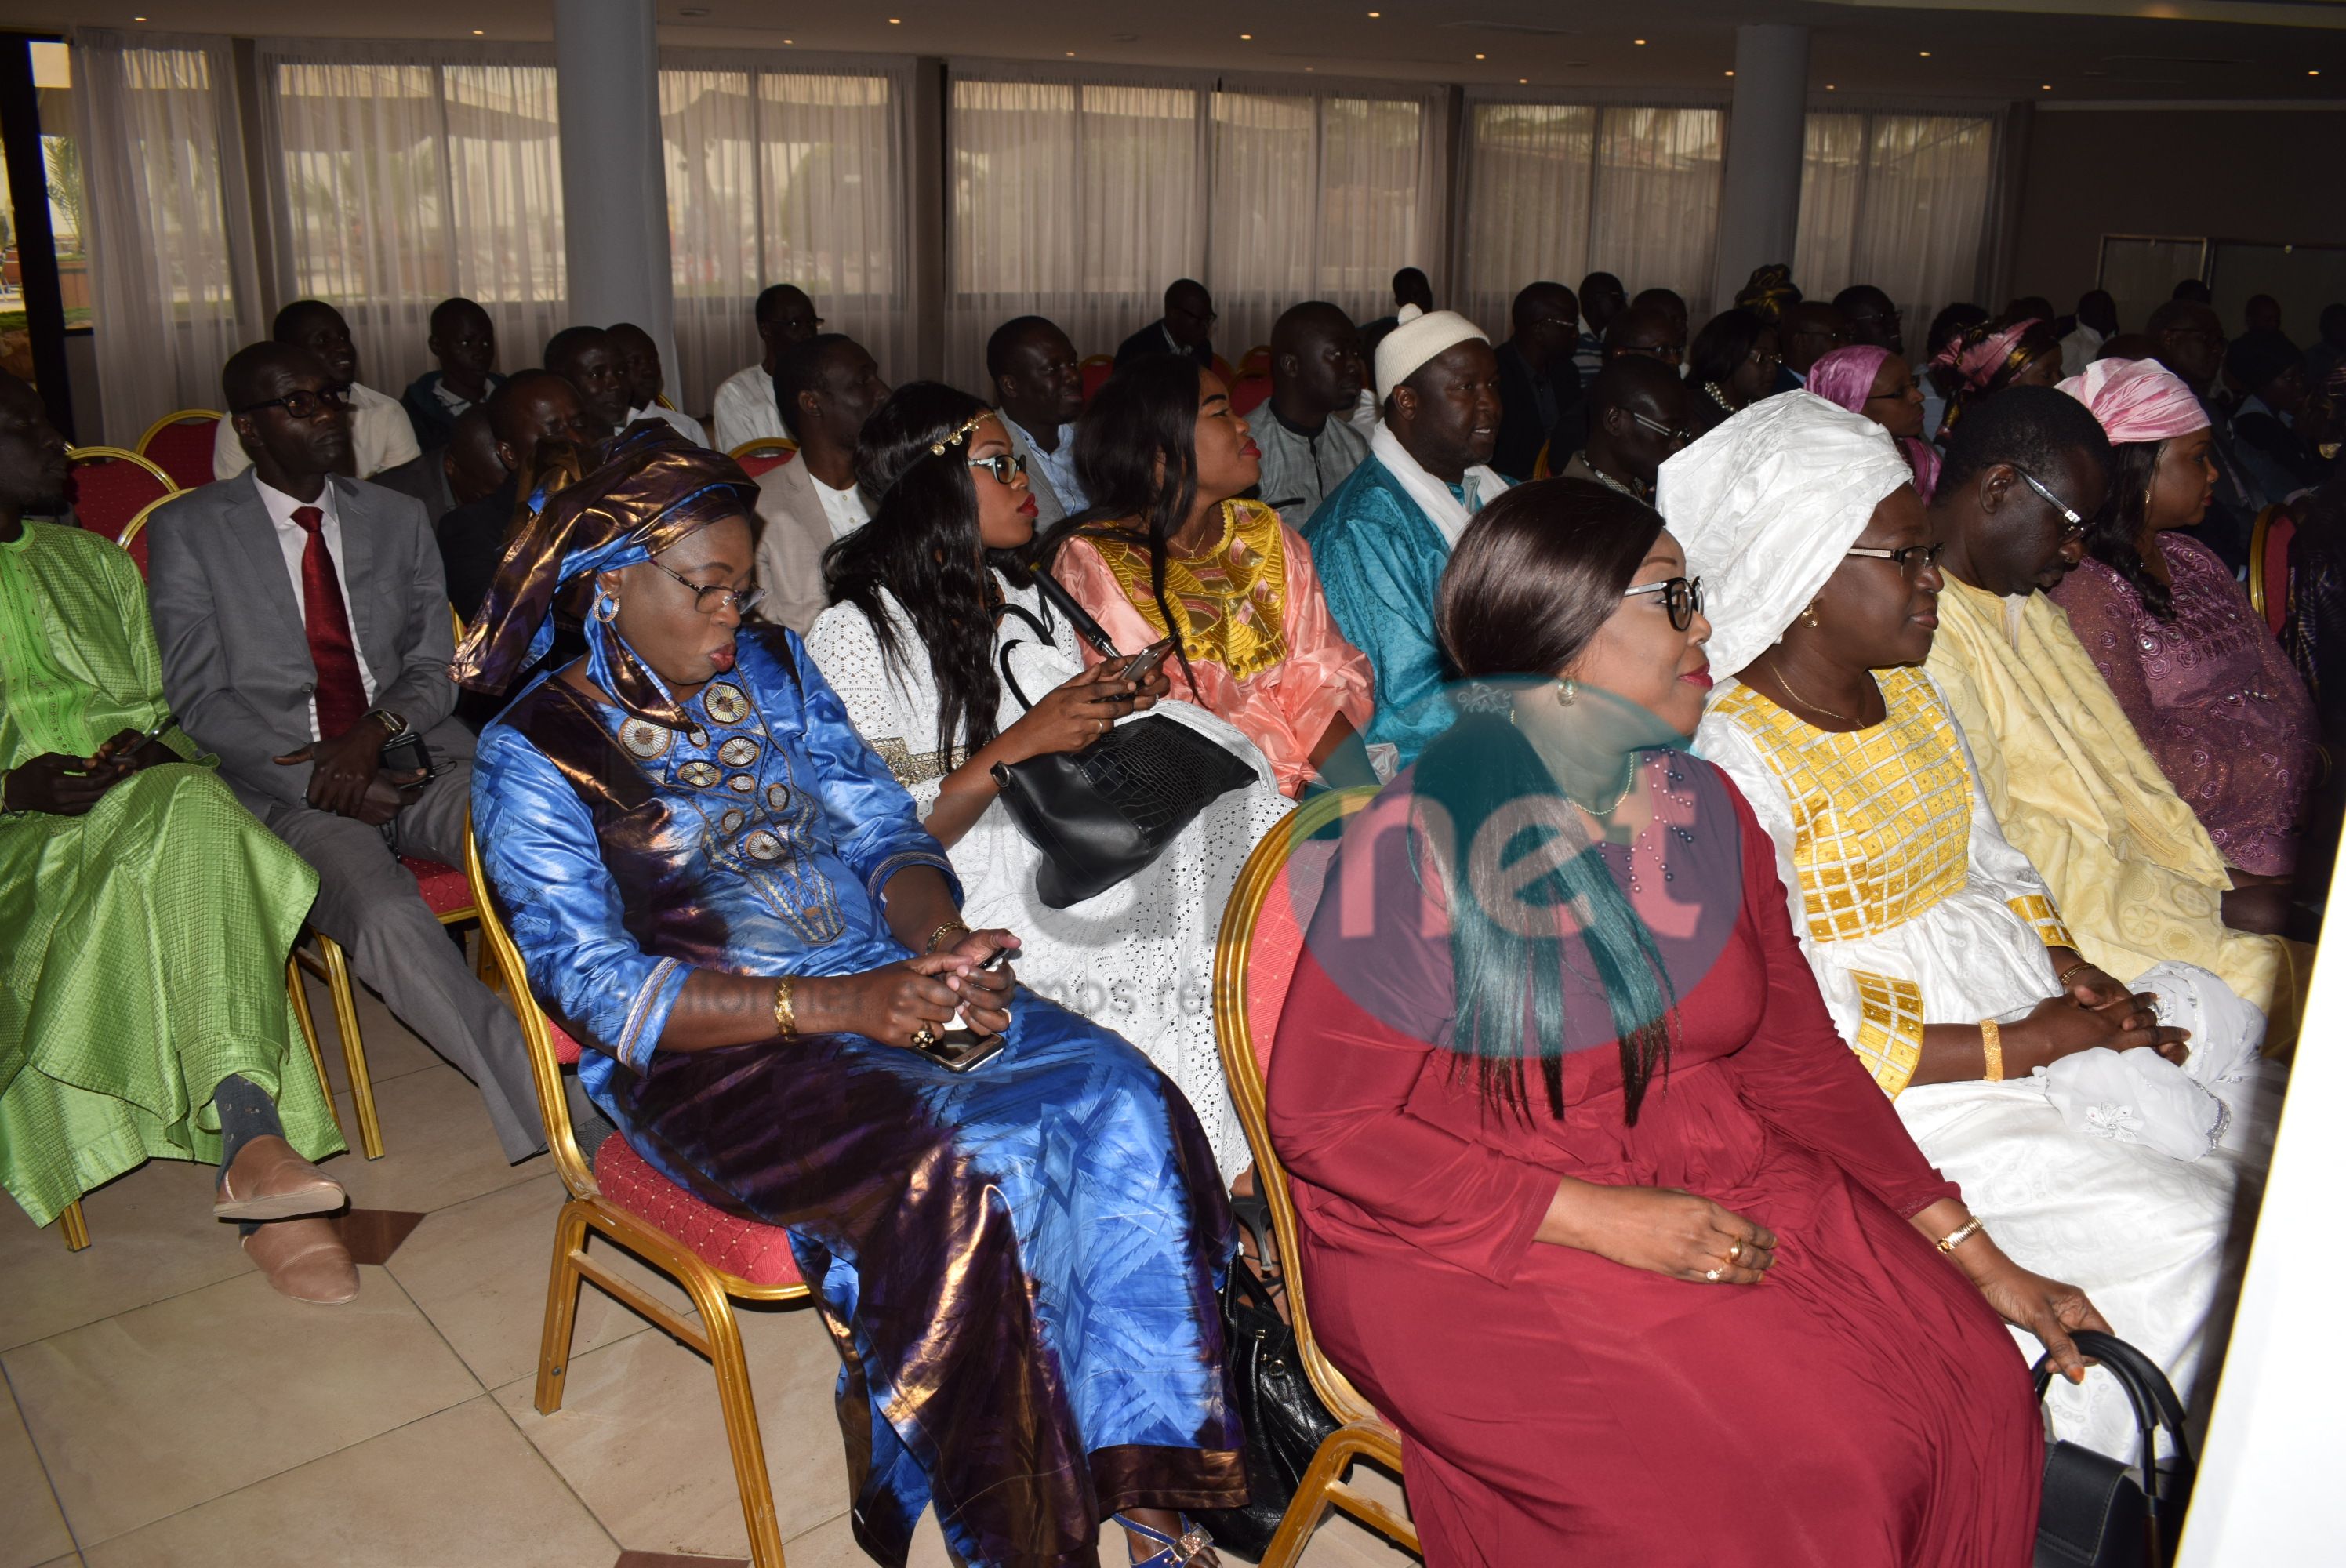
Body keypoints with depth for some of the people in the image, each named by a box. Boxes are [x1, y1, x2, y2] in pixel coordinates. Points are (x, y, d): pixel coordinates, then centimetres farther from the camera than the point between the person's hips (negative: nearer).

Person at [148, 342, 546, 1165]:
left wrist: (378, 730, -10)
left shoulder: (398, 519, 17)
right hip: (287, 788, -3)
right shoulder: (188, 532, 7)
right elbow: (200, 702, 0)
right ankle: (552, 1111, -33)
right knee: (388, 919, -34)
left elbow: (433, 666, 12)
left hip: (414, 757, 3)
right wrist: (317, 779, -13)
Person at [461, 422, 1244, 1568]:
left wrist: (940, 940, -14)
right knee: (948, 1177, -33)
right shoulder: (533, 757, -4)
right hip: (711, 1051, -5)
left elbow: (880, 824, 10)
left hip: (885, 980, 5)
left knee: (1120, 1103, -20)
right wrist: (833, 1007, -24)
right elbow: (599, 989, -13)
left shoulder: (771, 666, 12)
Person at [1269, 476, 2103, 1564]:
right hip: (1475, 1237, -6)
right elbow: (1322, 1119, -15)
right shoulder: (1419, 843, -15)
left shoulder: (1703, 811, 6)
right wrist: (1597, 1218, -20)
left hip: (1717, 1185, 6)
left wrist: (1975, 1256, 4)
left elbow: (1797, 1055, 10)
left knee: (1975, 1388, -12)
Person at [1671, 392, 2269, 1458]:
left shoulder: (1912, 694, 9)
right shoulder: (1735, 759, -19)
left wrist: (2076, 974, -1)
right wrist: (2024, 1043, -18)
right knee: (2184, 1232, -16)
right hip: (1896, 1088, -9)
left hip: (2026, 1010, 9)